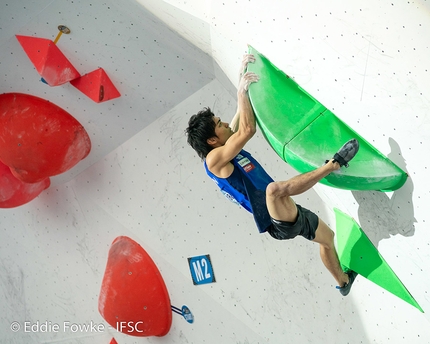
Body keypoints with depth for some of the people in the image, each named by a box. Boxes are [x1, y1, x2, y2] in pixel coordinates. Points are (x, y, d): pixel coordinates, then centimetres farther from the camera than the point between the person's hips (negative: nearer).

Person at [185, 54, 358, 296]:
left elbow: (241, 123, 16)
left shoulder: (228, 151, 12)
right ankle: (334, 163, -27)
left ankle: (343, 282, 51)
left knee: (328, 236, 28)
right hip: (279, 222, -10)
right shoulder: (214, 159, -15)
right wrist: (242, 91, -15)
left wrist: (244, 75, 12)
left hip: (287, 215, 10)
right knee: (274, 188, -42)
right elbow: (248, 129, -26)